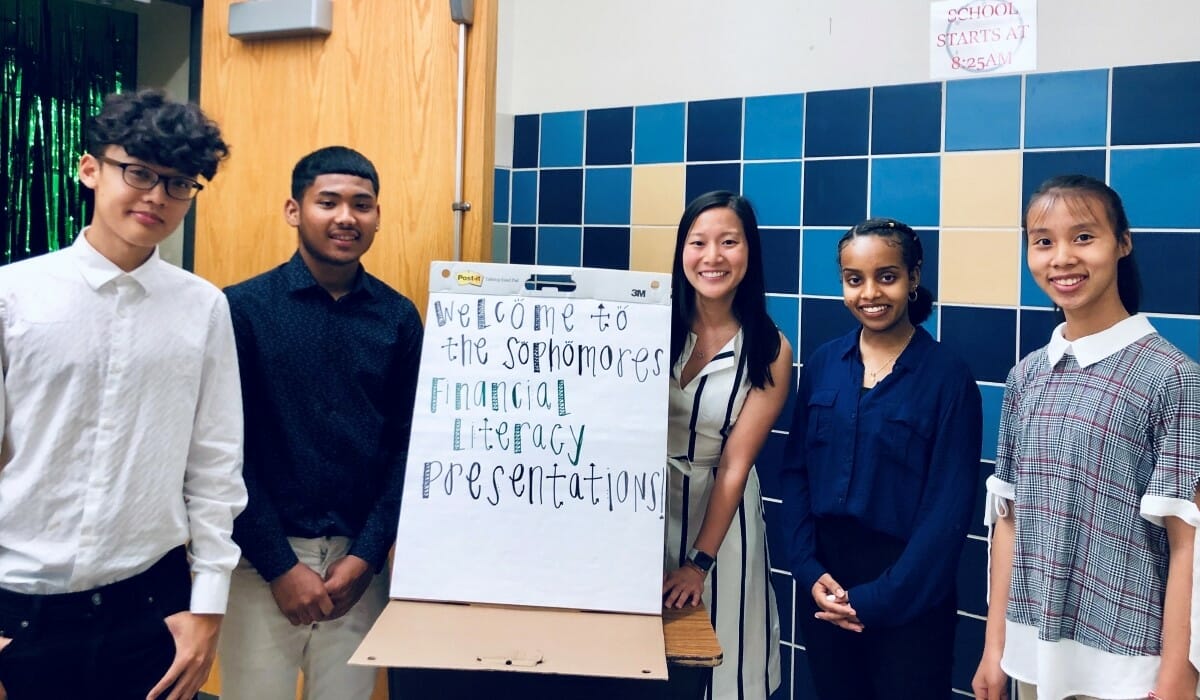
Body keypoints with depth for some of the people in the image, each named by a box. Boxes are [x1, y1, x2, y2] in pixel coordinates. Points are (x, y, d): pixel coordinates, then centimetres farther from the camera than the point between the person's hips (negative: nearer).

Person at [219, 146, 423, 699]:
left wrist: (368, 554, -6)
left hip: (358, 558, 2)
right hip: (262, 557, -2)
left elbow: (408, 445, 2)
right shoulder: (243, 308, -5)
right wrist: (281, 565, -9)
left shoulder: (399, 317, 3)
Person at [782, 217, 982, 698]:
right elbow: (796, 472, 3)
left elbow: (949, 508, -12)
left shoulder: (948, 377, -10)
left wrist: (878, 599, -14)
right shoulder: (822, 364, 2)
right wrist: (809, 569, -8)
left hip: (908, 599, -4)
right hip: (824, 585, 4)